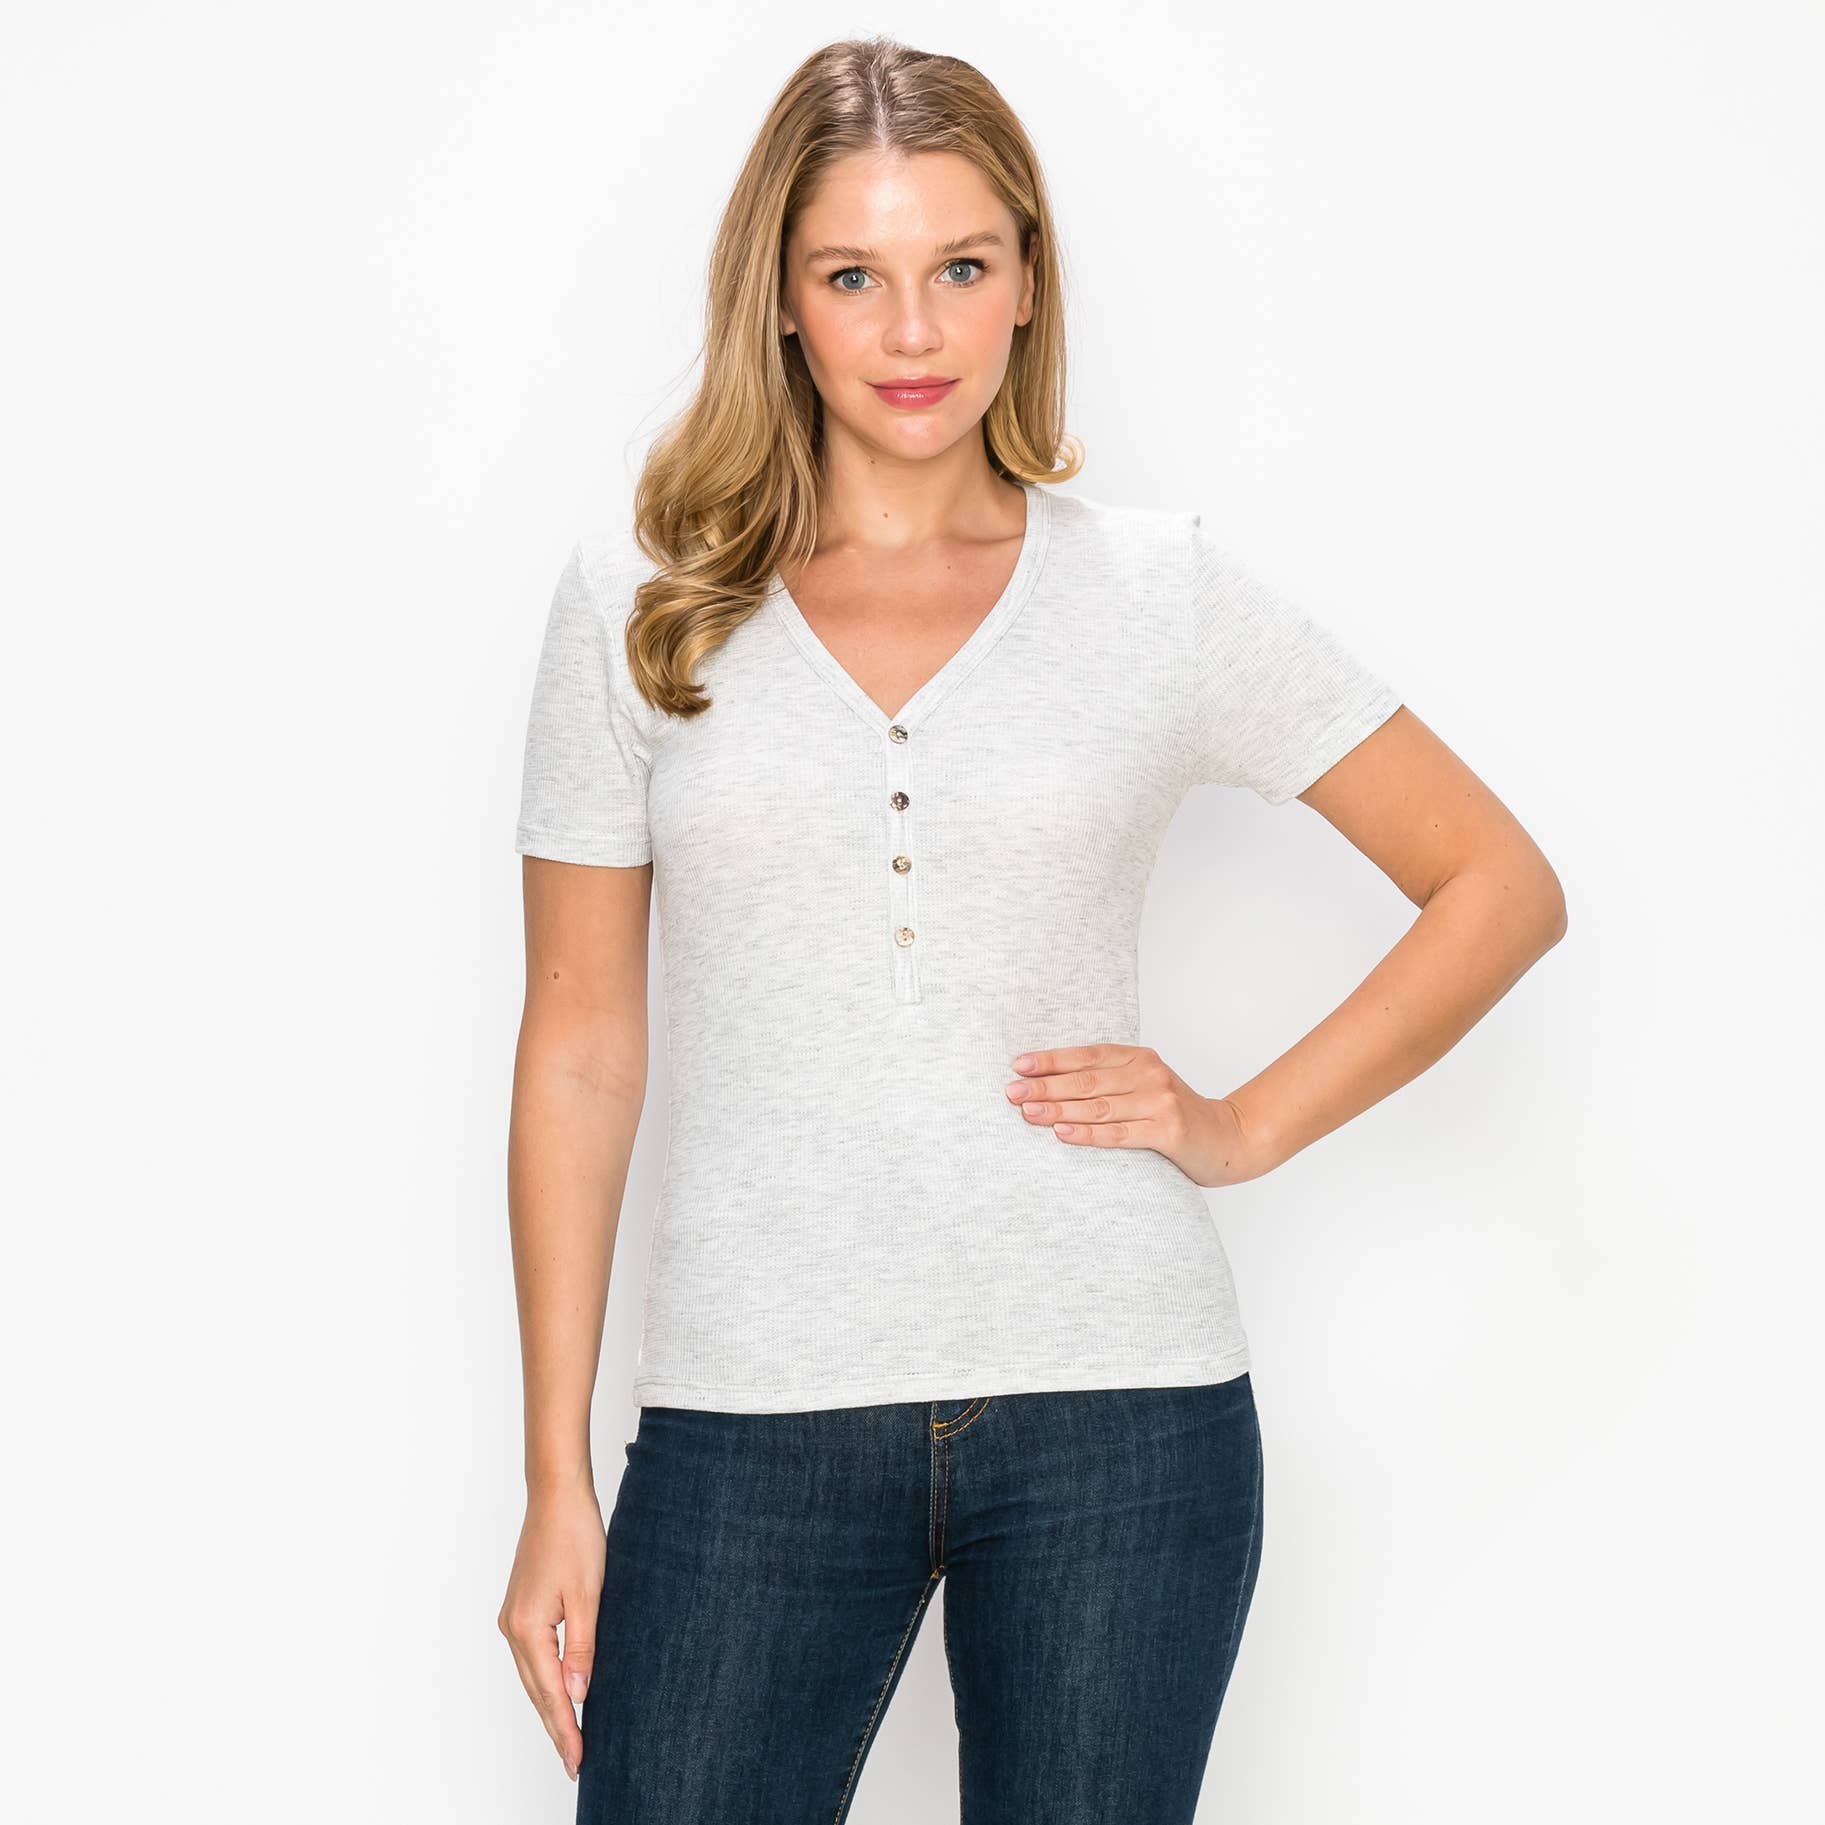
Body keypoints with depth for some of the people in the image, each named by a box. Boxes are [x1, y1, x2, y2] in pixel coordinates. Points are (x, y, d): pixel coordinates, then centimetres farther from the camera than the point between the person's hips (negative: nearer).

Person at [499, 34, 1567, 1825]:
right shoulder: (637, 603, 5)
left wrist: (1243, 1127, 0)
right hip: (754, 1410, 0)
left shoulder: (1162, 589, 4)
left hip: (1113, 1406, 0)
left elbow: (1499, 886, 10)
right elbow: (580, 1045, 6)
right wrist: (558, 1478, 4)